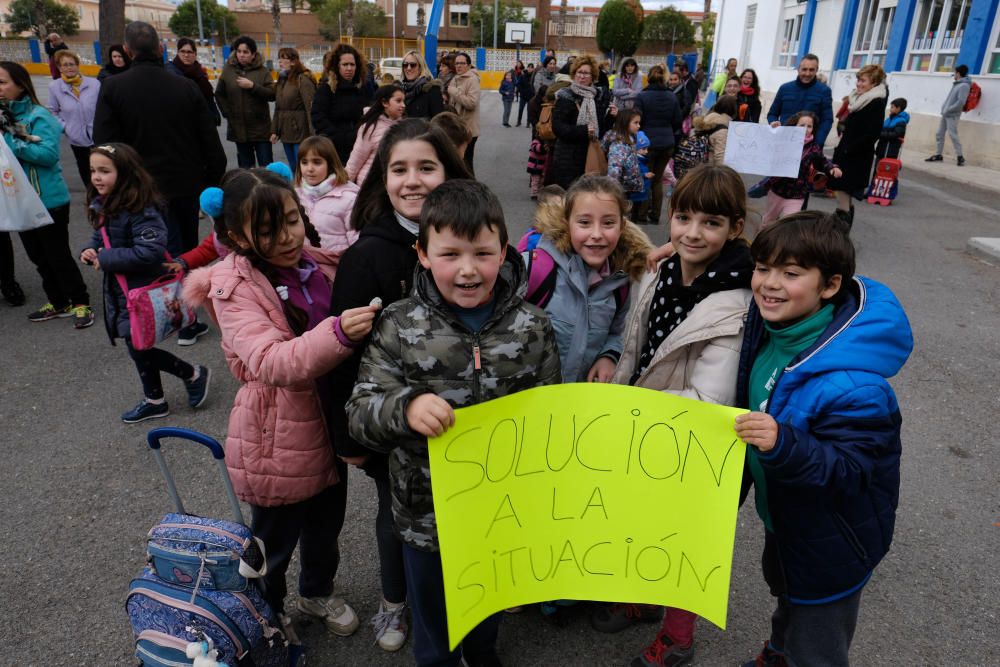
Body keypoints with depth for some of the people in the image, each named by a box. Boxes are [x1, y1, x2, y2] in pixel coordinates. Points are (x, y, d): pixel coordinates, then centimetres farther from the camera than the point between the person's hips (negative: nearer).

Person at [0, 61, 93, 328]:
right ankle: (58, 303, 25)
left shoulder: (38, 116, -13)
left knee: (57, 254, -1)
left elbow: (49, 154, -23)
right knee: (37, 255, 13)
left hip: (48, 199, -7)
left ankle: (80, 304, 11)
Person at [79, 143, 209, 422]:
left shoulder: (140, 210, -22)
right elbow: (100, 238, 20)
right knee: (137, 346, 17)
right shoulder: (101, 207, 5)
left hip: (143, 289, -9)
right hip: (119, 289, 9)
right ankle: (154, 401, 33)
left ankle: (194, 374, 18)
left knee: (139, 347, -2)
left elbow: (150, 251, -30)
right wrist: (89, 251, -3)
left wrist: (105, 259, -23)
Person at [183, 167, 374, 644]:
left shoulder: (320, 261, -3)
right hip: (278, 438, -5)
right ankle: (266, 613, 46)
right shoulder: (233, 288, -18)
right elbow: (270, 362, -32)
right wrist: (338, 334, -44)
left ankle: (317, 592, 53)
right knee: (275, 538, 17)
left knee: (326, 524, 25)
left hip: (329, 425, 5)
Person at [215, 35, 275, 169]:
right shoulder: (228, 70, 4)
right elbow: (219, 94, 10)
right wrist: (227, 113, 2)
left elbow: (272, 95, -10)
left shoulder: (262, 71, -2)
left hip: (261, 128, -2)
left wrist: (252, 86, -18)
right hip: (238, 127, 2)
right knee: (245, 165, 9)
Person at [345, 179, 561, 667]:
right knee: (433, 612, 23)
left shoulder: (531, 326, -11)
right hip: (427, 509, -2)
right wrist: (405, 407, -38)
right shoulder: (399, 326, -17)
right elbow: (360, 415, -17)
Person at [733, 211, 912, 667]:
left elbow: (850, 470, -31)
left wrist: (784, 446, -49)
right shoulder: (772, 322, -14)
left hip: (829, 545, -8)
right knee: (786, 595, 37)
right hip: (784, 513, 8)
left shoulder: (851, 385, -38)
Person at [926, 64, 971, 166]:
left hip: (952, 115, -9)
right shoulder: (955, 84, 14)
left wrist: (948, 110, -18)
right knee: (940, 134, 10)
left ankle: (960, 156, -6)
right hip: (945, 114, 9)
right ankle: (938, 155, 17)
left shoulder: (964, 85, -13)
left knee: (953, 135, -10)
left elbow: (960, 102, -20)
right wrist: (943, 106, 6)